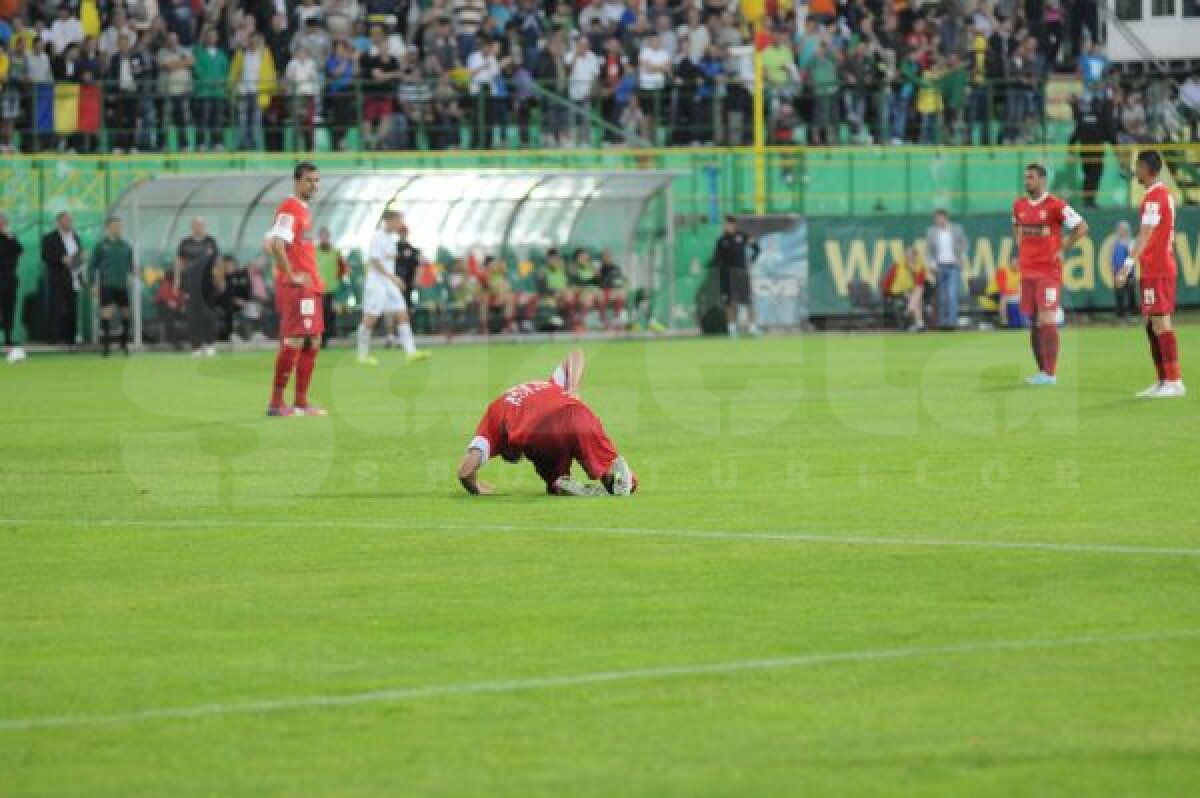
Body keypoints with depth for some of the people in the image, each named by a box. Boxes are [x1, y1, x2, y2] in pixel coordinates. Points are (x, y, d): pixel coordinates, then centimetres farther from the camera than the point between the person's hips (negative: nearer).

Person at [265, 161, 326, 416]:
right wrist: (292, 276, -20)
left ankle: (301, 401, 14)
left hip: (311, 287, 10)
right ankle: (276, 402, -7)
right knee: (294, 341, -10)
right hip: (296, 287, -10)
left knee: (313, 342, 10)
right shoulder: (290, 208, -12)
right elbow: (276, 245, -23)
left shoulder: (304, 210, 17)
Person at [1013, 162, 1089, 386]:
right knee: (1033, 322, 7)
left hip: (1049, 270, -6)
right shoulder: (1019, 206, 10)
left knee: (1047, 321, -10)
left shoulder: (1056, 206, -9)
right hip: (1027, 270, 6)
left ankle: (1050, 373, -11)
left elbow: (1081, 227, -5)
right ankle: (1042, 370, 13)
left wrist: (1062, 249, -7)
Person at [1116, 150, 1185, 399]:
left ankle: (1174, 382, -11)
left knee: (1160, 323, -10)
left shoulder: (1154, 198, -15)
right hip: (1164, 268, 10)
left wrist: (1128, 265, -30)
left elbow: (1145, 236, -24)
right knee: (1153, 325, 12)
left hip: (1156, 272, -10)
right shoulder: (1165, 194, 16)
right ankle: (1163, 381, 14)